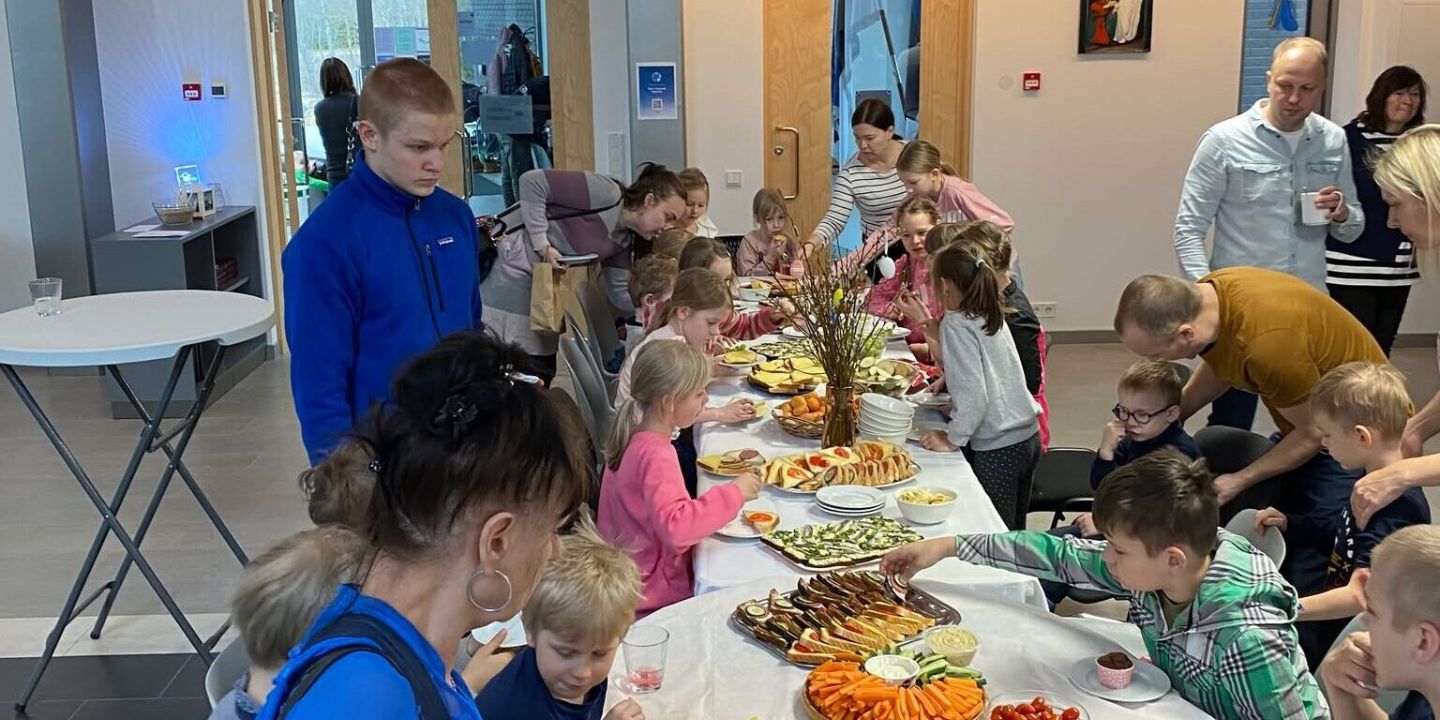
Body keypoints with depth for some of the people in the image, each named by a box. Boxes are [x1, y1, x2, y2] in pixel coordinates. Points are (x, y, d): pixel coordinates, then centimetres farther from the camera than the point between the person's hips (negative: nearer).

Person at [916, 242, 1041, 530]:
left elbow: (974, 394, -21)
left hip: (996, 449, -8)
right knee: (1013, 530, 17)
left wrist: (952, 438, -13)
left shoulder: (956, 324, -15)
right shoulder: (991, 315, 9)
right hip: (1028, 435, 8)